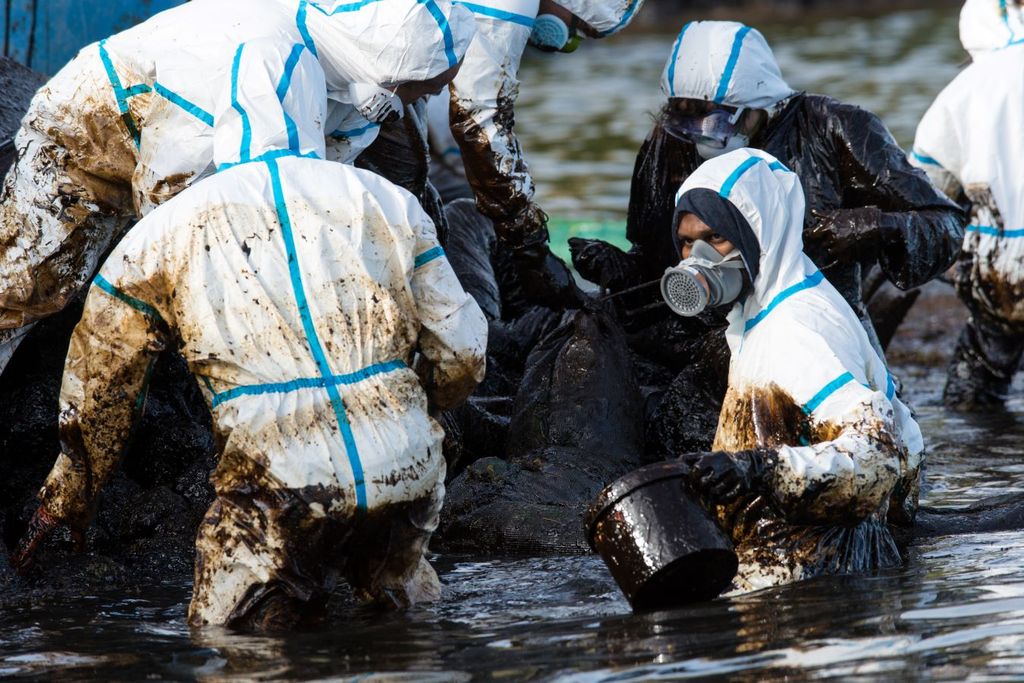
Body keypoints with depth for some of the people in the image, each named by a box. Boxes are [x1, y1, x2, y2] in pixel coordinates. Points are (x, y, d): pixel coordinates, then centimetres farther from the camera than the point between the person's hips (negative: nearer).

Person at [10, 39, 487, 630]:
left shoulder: (167, 231, 7)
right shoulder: (385, 201, 10)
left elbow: (98, 385, 18)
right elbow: (461, 352, 14)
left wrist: (67, 500, 33)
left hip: (284, 486, -3)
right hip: (408, 471, 4)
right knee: (401, 602, 30)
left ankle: (274, 604, -11)